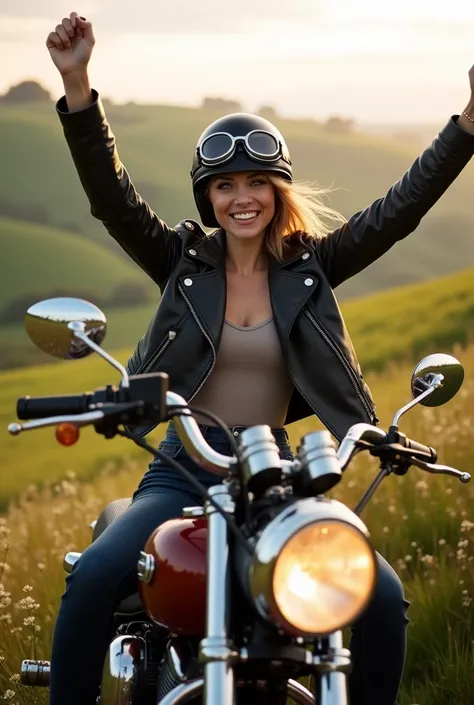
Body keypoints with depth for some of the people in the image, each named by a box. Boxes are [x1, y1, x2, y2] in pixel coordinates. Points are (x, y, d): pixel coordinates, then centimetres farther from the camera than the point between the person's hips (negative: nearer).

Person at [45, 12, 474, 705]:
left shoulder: (310, 266, 5)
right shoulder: (183, 261, 3)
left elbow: (400, 208, -3)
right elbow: (111, 194, -9)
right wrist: (77, 86, -23)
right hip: (182, 471, -1)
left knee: (384, 598, -19)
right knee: (93, 578, -27)